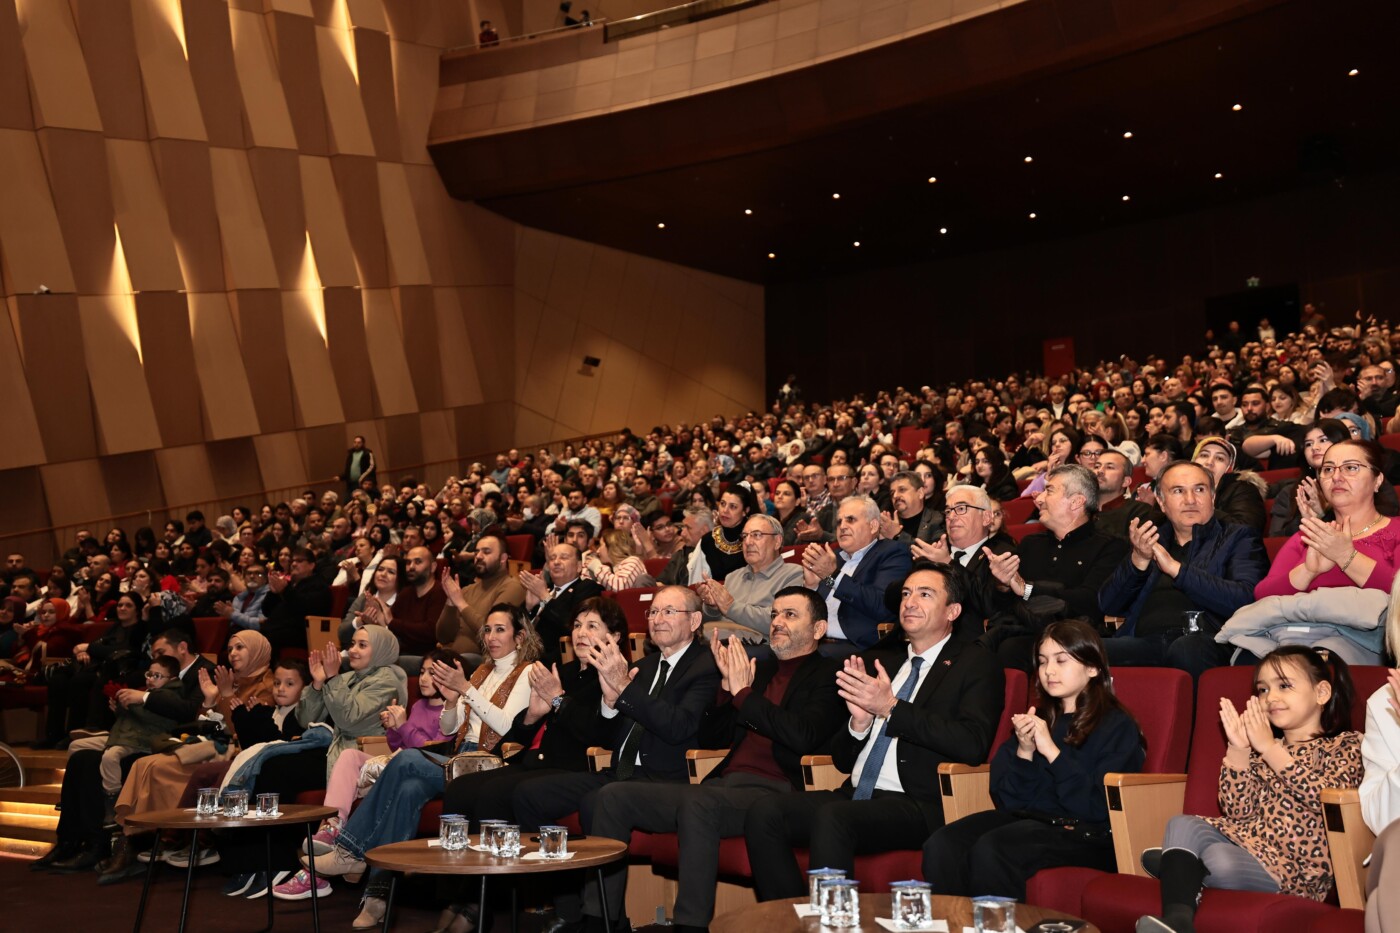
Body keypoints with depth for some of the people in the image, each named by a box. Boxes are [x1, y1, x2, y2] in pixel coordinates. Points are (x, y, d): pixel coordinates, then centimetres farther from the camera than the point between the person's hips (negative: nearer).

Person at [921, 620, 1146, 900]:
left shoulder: (1117, 727, 5)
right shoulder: (1035, 718, 22)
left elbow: (1099, 809, -9)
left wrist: (1052, 752, -11)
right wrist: (1024, 753, 0)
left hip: (1083, 834, -5)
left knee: (989, 850, -34)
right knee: (940, 845, -25)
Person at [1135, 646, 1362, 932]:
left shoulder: (1344, 745, 3)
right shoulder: (1261, 751, 19)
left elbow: (1326, 796, -17)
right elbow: (1238, 811, 7)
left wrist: (1269, 747, -18)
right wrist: (1238, 749, -4)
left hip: (1295, 863, -6)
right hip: (1249, 839, 7)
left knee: (1221, 863, -34)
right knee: (1181, 825, -17)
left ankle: (1179, 866, -5)